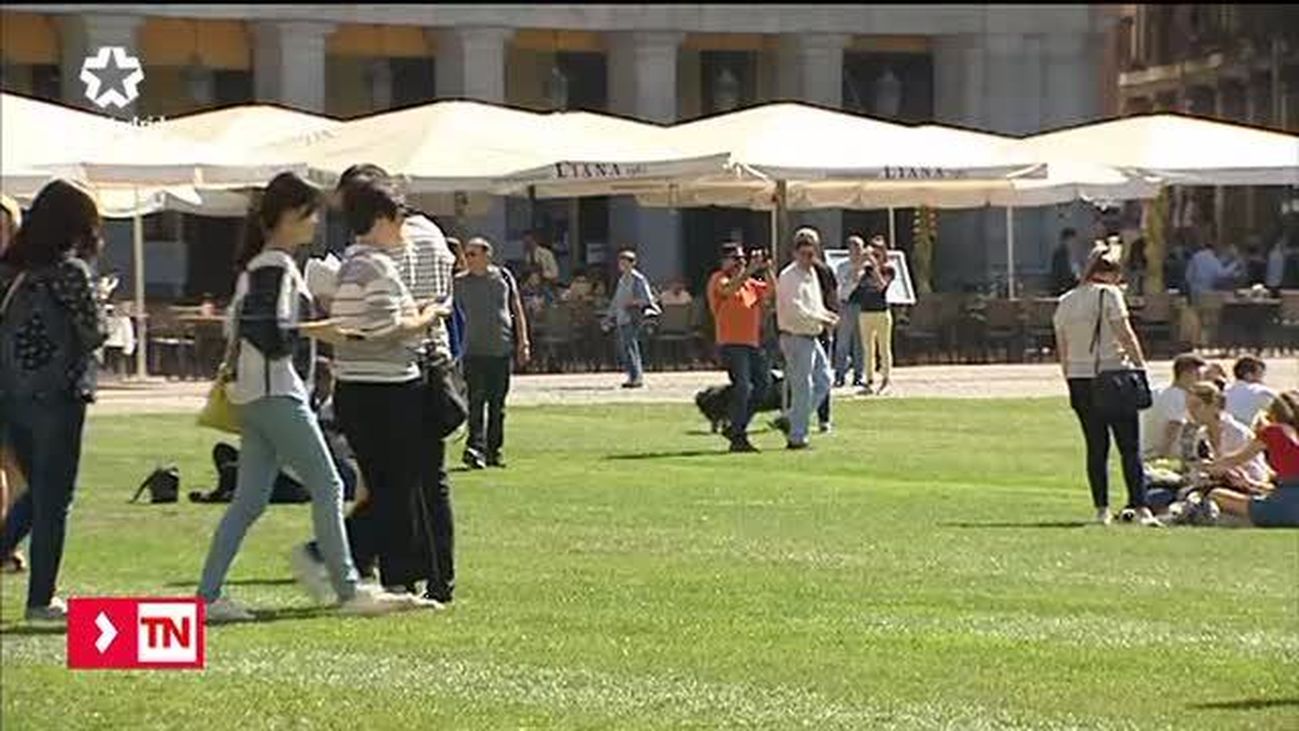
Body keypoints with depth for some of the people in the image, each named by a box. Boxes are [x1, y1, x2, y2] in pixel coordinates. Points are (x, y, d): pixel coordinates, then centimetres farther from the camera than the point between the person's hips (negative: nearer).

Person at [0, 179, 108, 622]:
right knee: (53, 502, 3)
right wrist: (96, 305, 9)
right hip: (56, 396, -6)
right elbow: (94, 333, -9)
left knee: (36, 492, 22)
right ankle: (41, 600, 7)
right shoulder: (69, 270, -13)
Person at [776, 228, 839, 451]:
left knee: (824, 380, 13)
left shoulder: (812, 273, 15)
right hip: (796, 338, -10)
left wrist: (827, 315, 6)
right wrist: (822, 319, -18)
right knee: (802, 389, -7)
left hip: (812, 337, 10)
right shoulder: (789, 277, -15)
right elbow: (796, 311, -23)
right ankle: (796, 438, -1)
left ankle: (791, 421, 18)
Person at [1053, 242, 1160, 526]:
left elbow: (1062, 350, 13)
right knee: (1130, 447, -3)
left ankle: (1102, 509, 8)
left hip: (1078, 380, 5)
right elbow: (1126, 335, -10)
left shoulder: (1065, 302, 12)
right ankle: (1139, 507, -9)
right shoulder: (1109, 294, -5)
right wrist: (1141, 368, -5)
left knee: (1096, 447, 10)